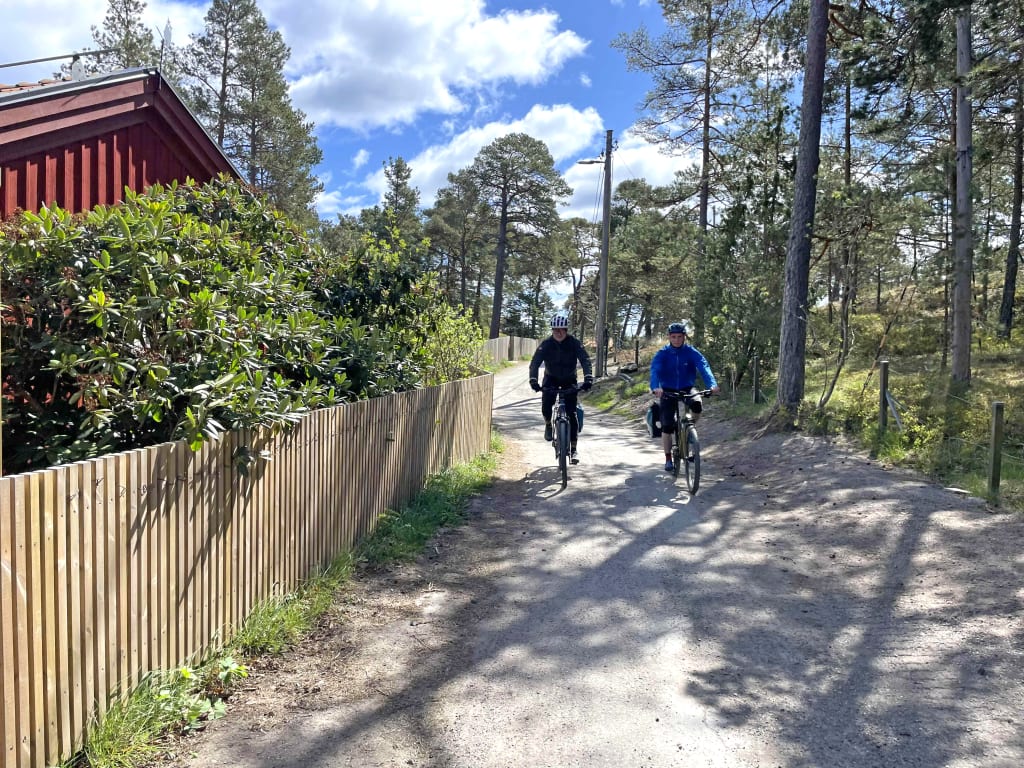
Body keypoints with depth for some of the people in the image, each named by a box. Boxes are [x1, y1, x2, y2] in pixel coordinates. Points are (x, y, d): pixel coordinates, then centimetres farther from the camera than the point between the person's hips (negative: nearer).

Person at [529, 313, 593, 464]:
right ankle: (548, 424, 11)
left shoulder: (574, 343, -19)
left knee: (572, 413, -9)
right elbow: (535, 362, -25)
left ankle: (573, 449, -2)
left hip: (569, 379, 0)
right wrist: (533, 380, -41)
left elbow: (585, 360, -27)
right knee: (546, 405, -24)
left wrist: (588, 378, -43)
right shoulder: (546, 344, -18)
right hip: (551, 378, 0)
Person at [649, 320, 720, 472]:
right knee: (667, 426, -6)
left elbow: (703, 366, -24)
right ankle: (668, 458, 10)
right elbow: (655, 370, -26)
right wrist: (655, 387, -47)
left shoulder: (691, 352, -10)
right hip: (667, 391, 0)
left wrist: (712, 384, -43)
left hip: (687, 389, 0)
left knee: (697, 405, -32)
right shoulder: (662, 354, -11)